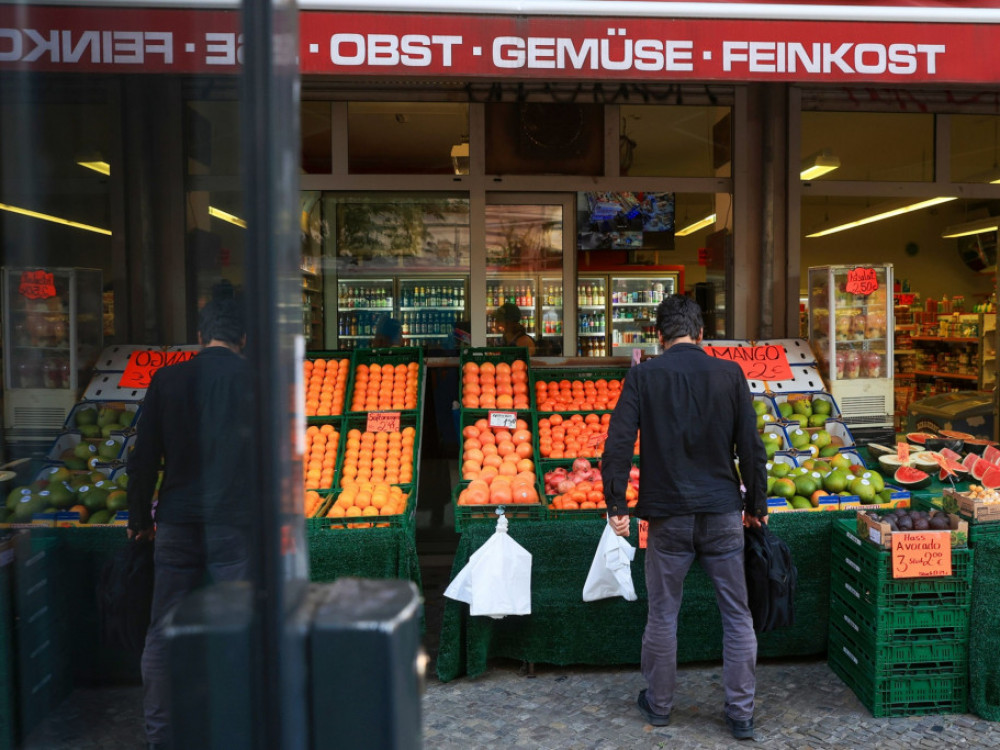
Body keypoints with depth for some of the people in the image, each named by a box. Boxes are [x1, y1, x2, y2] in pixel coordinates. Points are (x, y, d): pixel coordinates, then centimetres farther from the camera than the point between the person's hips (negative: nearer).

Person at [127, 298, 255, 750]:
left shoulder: (167, 380, 1)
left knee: (163, 632, 12)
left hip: (178, 524, 2)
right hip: (238, 525, -1)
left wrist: (139, 518, 14)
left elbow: (144, 458, 3)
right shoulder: (258, 382, -4)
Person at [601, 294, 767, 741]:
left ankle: (658, 704, 29)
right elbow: (752, 447, 0)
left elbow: (618, 444, -11)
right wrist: (757, 505, 10)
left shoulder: (643, 376, -5)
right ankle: (741, 713, 22)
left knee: (662, 614, 13)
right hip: (723, 515, 1)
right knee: (737, 615, 13)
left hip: (667, 515, -1)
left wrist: (617, 506, -5)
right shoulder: (730, 374, -1)